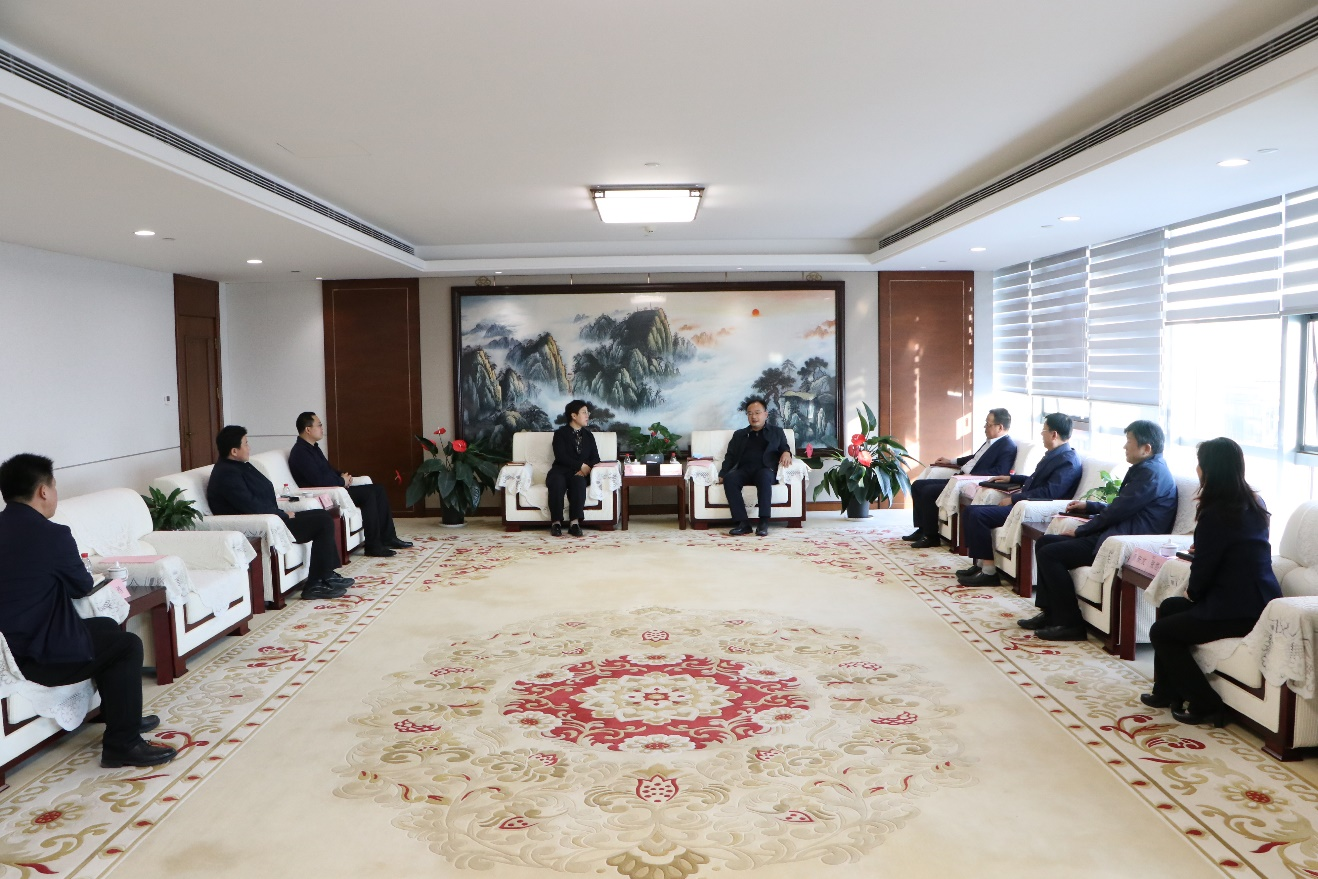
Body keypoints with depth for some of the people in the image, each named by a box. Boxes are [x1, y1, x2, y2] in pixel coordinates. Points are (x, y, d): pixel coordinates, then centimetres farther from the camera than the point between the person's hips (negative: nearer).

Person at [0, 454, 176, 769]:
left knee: (107, 628, 24)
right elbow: (82, 586, -2)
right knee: (128, 644, 5)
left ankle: (119, 716, 36)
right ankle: (122, 744, 7)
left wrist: (67, 570, 13)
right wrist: (82, 571, 17)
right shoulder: (51, 534, -18)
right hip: (35, 656, -9)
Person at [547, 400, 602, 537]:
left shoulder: (589, 435, 21)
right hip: (561, 471, -2)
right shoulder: (560, 433, 7)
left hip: (580, 473, 2)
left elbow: (595, 458, 11)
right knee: (557, 482, -37)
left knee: (579, 481, -35)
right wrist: (581, 466, -17)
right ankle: (556, 522, -31)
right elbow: (561, 456, -9)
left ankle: (575, 522, -37)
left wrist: (587, 468, -11)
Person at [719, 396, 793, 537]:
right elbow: (730, 456, 17)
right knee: (729, 479, -33)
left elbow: (785, 449, 14)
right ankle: (742, 523, -36)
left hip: (765, 469, -2)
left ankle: (764, 522, -40)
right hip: (744, 470, 2)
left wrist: (786, 453, -12)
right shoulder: (739, 434, 27)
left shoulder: (777, 432, 23)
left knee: (764, 476, -39)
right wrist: (722, 474, -2)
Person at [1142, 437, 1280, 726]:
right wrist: (1202, 549, 16)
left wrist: (1191, 593, 4)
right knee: (1169, 608, 22)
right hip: (1260, 599, 10)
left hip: (1238, 611, -10)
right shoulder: (1254, 505, 7)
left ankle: (1205, 705, 8)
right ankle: (1167, 691, 30)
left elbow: (1204, 569, -13)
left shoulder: (1215, 514, -20)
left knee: (1161, 632, 4)